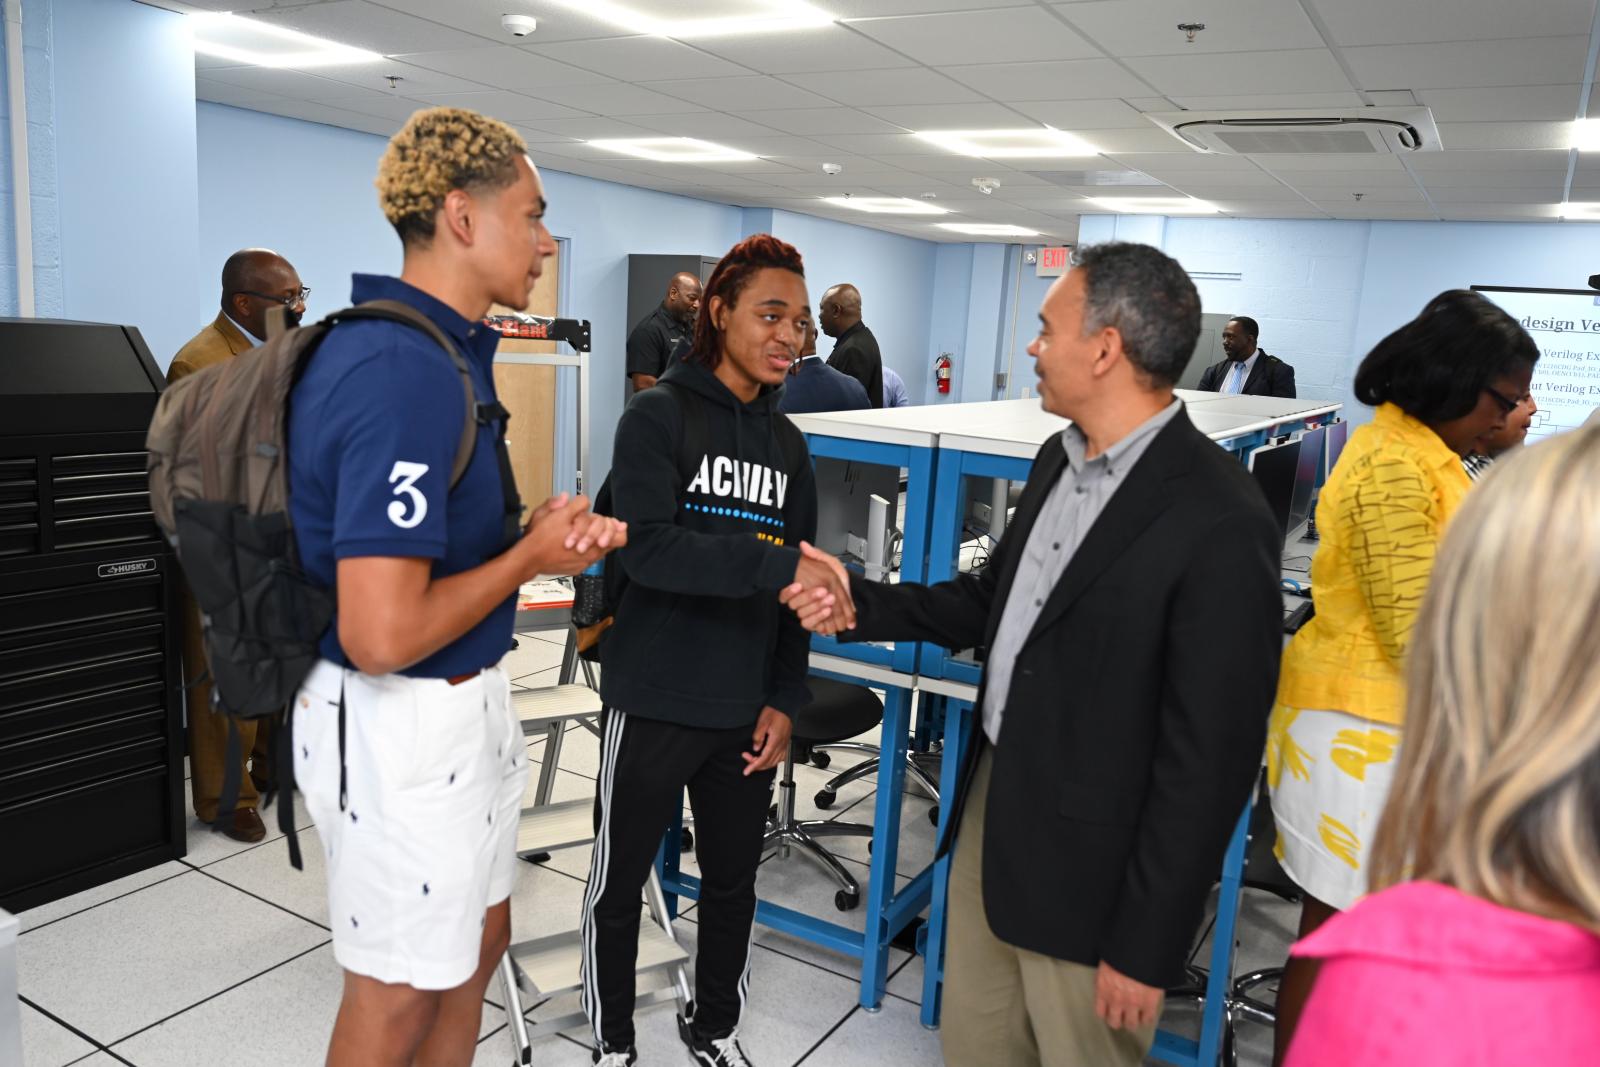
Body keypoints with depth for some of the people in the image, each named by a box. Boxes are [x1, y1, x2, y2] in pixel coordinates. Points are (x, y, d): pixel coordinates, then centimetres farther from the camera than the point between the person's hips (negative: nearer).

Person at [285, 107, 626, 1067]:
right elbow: (382, 636, -30)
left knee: (479, 938, 25)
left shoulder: (445, 348, 6)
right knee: (400, 990, 12)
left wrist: (545, 530, -2)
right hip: (401, 722, -10)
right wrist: (532, 555, -16)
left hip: (463, 700, 10)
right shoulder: (406, 374, -26)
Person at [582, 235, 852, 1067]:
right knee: (620, 879, 11)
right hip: (653, 704, -4)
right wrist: (777, 562, -31)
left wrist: (784, 699, 3)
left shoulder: (788, 442, 8)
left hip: (745, 712, 5)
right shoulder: (657, 416, -8)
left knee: (734, 880, 17)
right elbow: (648, 547, -23)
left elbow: (800, 582, 10)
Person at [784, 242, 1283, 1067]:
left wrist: (1147, 944, -14)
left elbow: (1209, 759, -20)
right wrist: (861, 607, 4)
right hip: (992, 804, 8)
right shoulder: (1060, 458, 3)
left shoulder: (1219, 523, -24)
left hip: (1089, 867, -7)